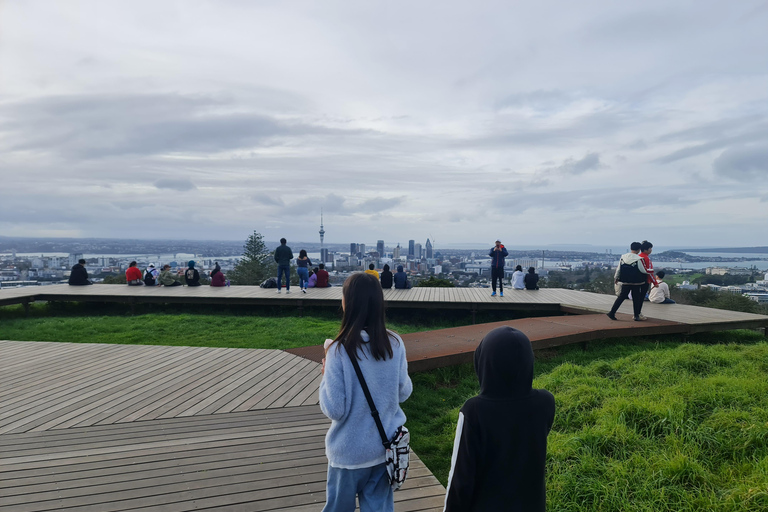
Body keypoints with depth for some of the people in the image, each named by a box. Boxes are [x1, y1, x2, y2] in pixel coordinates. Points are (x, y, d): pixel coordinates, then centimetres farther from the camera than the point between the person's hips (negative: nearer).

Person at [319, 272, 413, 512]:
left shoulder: (340, 350, -23)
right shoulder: (395, 344, -10)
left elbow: (335, 410, -19)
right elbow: (404, 392, 1)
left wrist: (326, 374, -4)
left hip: (350, 451, -3)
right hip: (386, 447, 3)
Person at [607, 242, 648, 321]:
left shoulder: (623, 257, 0)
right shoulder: (639, 259, -15)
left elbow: (618, 269, 8)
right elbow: (644, 270, -8)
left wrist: (616, 277, 21)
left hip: (625, 282, 4)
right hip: (636, 282, -4)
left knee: (621, 296, 8)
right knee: (636, 298, 8)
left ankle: (612, 313, 3)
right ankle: (637, 316, 15)